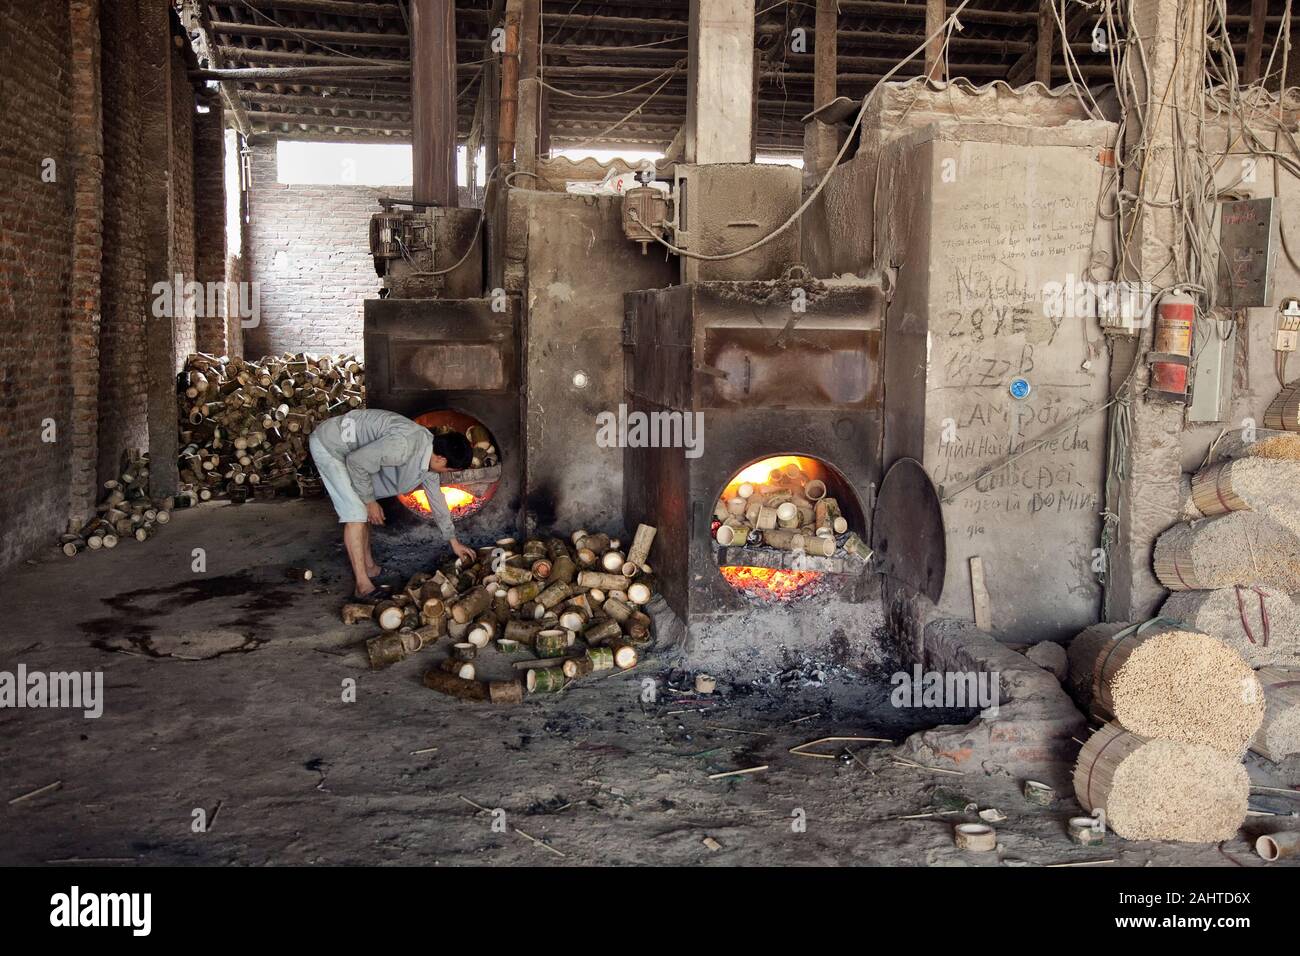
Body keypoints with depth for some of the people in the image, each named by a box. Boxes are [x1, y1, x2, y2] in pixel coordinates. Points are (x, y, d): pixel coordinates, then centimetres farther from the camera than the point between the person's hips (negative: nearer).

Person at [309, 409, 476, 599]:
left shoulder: (429, 452, -2)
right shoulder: (403, 446, -33)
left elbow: (436, 498, 11)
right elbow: (357, 462, -25)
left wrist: (454, 541, 17)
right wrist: (370, 501, -12)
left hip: (347, 449, 9)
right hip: (327, 445, -9)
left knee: (363, 511, 15)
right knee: (356, 513, -12)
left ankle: (369, 567, 27)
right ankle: (363, 585, -10)